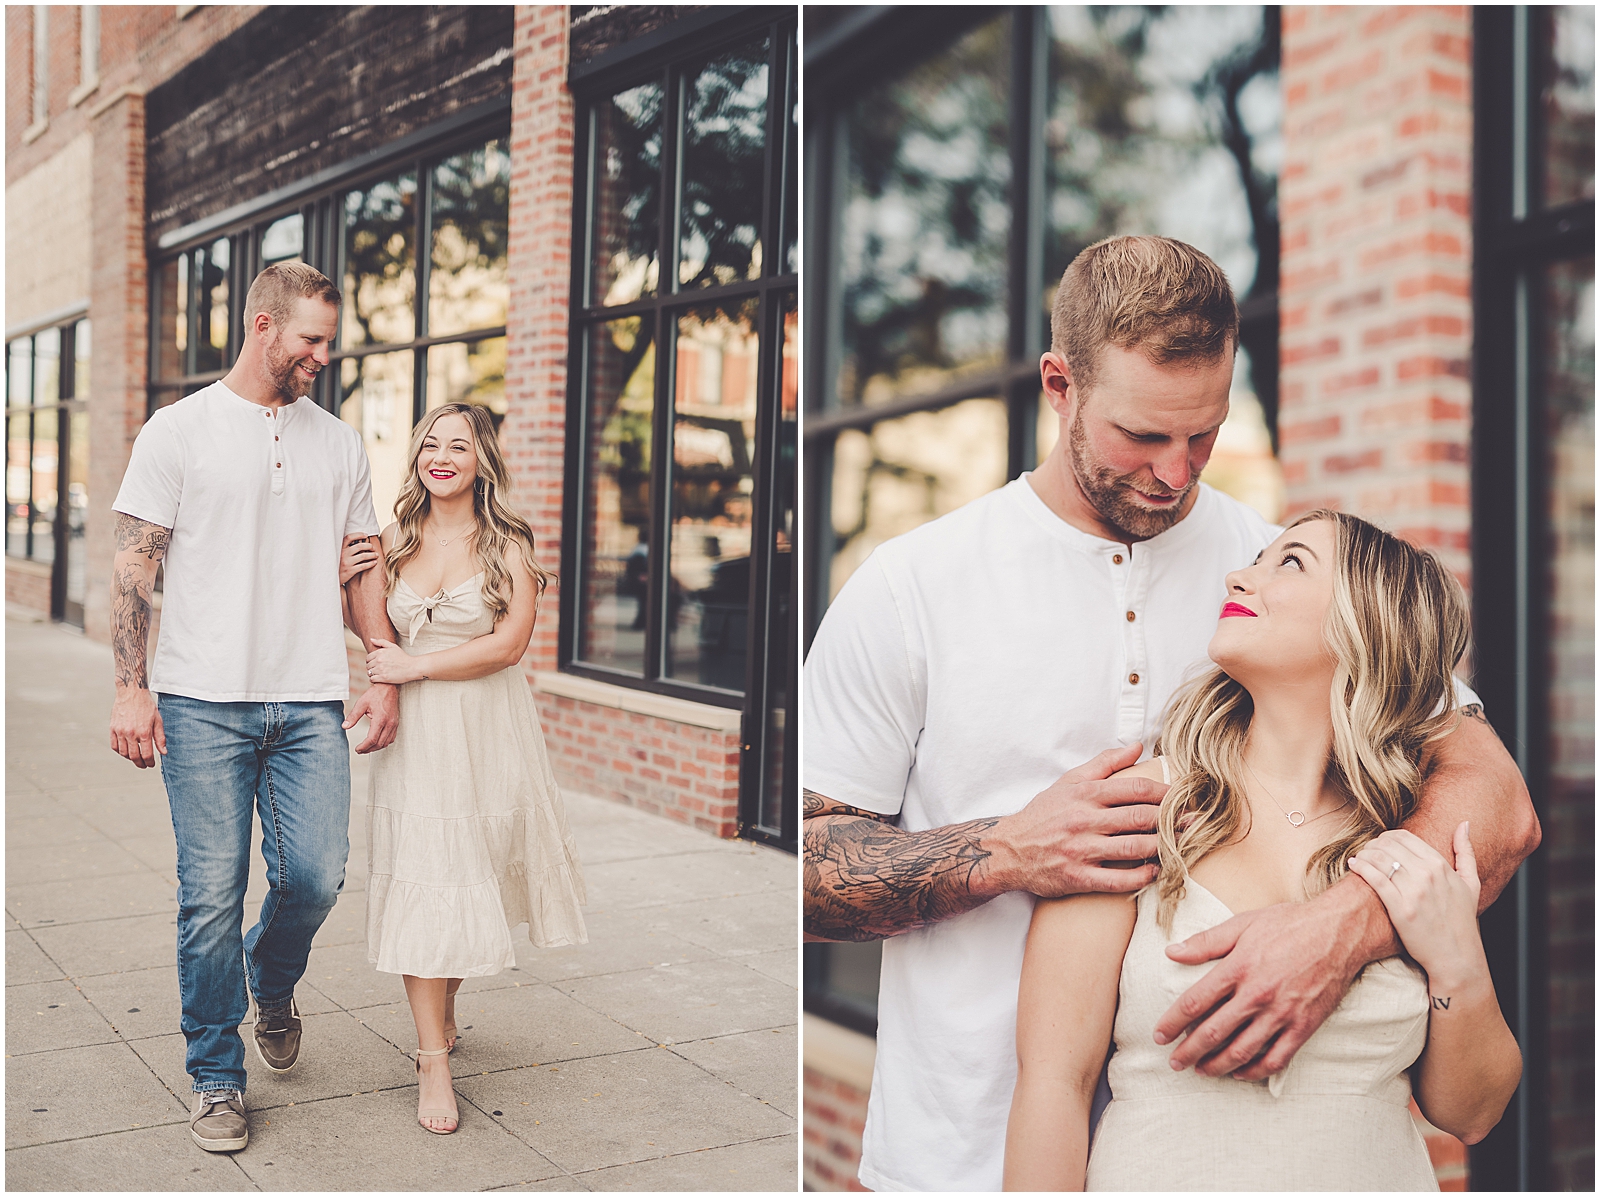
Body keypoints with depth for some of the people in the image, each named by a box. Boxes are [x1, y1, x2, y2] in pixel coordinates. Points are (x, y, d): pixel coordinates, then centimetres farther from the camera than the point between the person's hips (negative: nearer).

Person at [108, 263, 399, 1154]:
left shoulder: (340, 443, 13)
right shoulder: (180, 430, 3)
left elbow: (364, 571, 15)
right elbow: (135, 564, 1)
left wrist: (388, 677, 5)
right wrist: (131, 688, -7)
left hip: (311, 705, 3)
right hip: (203, 703, -2)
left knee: (316, 877, -3)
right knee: (213, 895, -1)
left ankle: (272, 985, 30)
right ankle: (218, 1077, 15)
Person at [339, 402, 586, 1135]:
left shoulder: (507, 544, -2)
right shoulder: (396, 539, 8)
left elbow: (509, 642, -12)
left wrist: (414, 666, -13)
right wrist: (347, 586, -1)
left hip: (486, 731, -2)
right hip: (414, 734, 2)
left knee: (469, 877, 6)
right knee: (417, 885, -4)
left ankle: (445, 1012, 33)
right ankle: (434, 1060, 0)